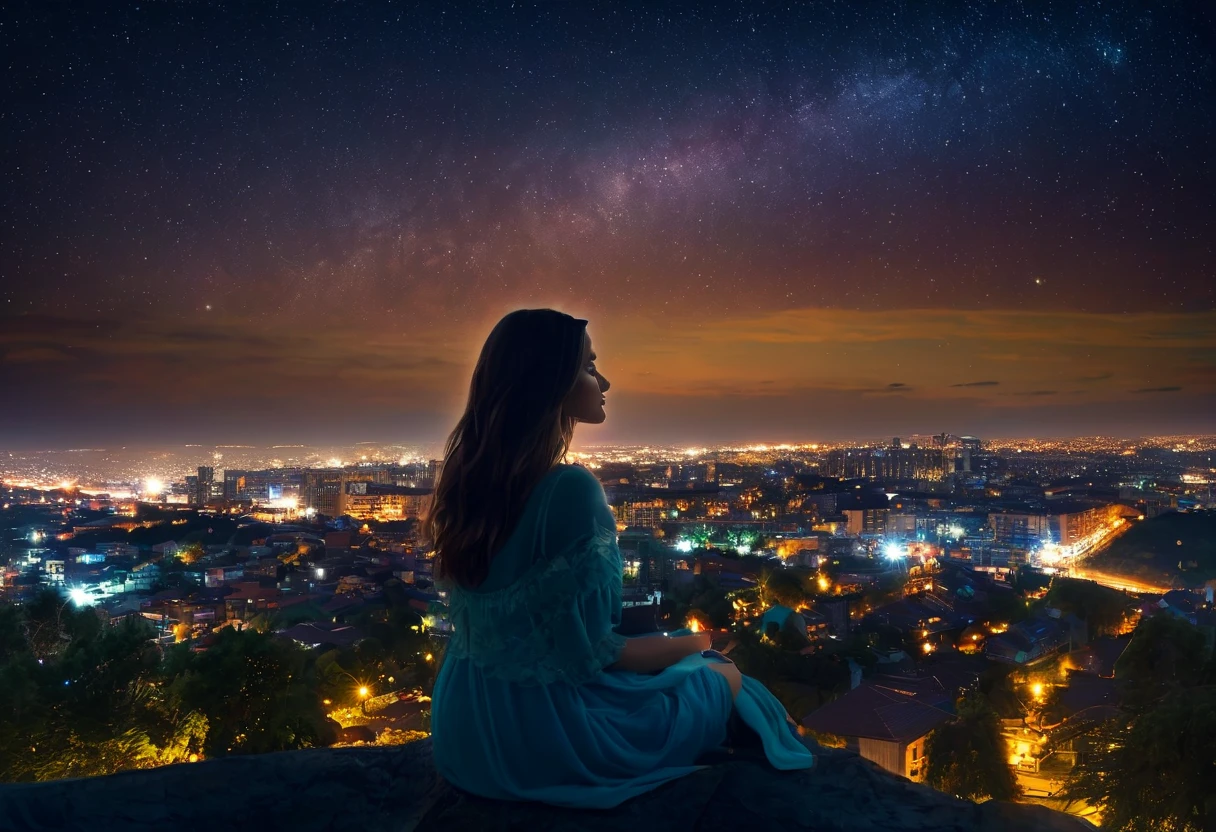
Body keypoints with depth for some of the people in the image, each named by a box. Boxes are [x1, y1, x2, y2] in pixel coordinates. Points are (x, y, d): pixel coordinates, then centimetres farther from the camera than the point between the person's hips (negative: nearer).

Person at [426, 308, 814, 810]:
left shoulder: (467, 477, -1)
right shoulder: (571, 488, -26)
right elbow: (592, 652, -22)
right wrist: (694, 642, -3)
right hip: (545, 733, -8)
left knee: (684, 661, 28)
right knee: (725, 676, 15)